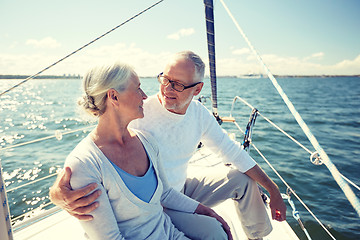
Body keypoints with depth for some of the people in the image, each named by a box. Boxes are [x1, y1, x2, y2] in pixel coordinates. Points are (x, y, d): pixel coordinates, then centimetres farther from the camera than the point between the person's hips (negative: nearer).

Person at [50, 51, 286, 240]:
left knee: (242, 178, 4)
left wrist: (274, 191, 1)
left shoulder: (199, 113, -8)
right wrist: (58, 191, -52)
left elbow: (232, 150, -1)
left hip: (182, 188, 6)